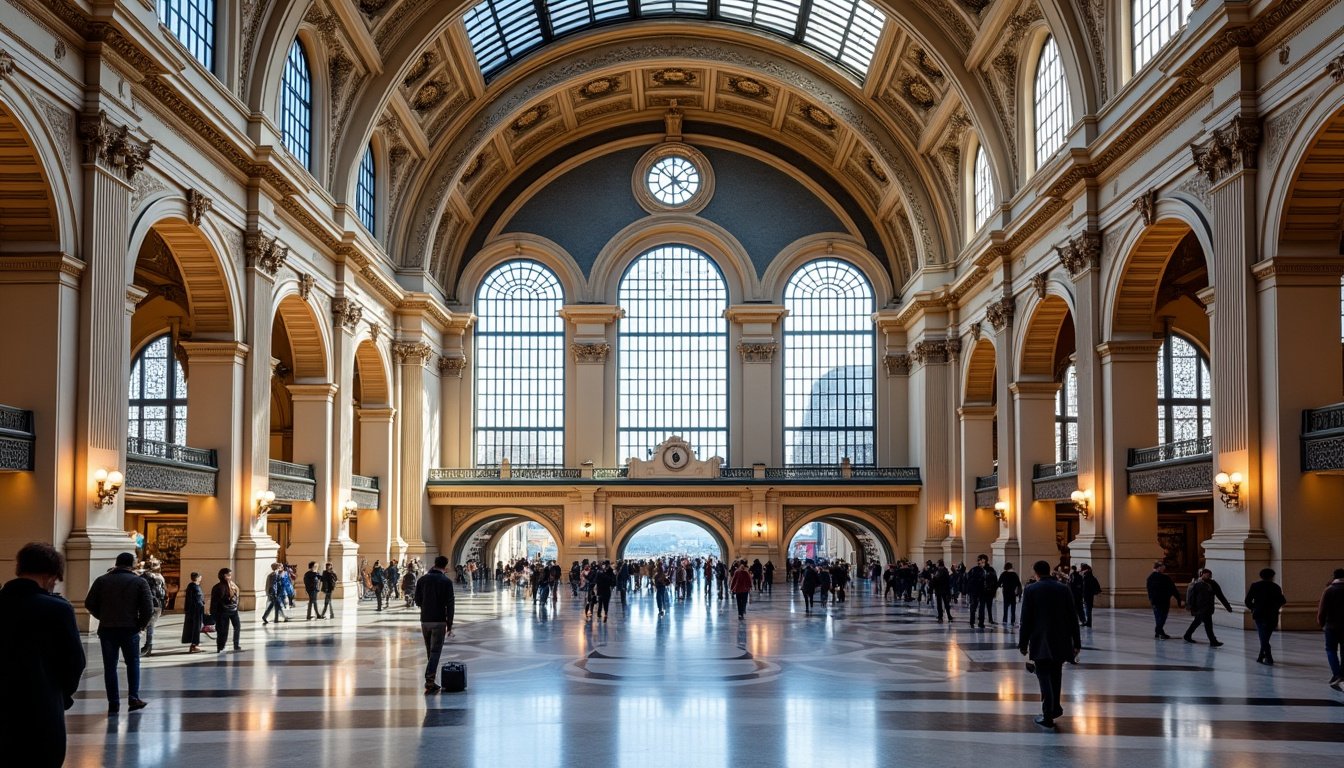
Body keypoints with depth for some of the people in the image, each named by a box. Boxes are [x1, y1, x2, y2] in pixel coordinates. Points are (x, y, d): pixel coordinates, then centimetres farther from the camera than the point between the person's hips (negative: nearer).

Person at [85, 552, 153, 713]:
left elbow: (89, 604, 2)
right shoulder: (140, 582, -1)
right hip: (130, 629, -1)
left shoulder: (101, 580, 4)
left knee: (110, 666, 7)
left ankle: (113, 703, 6)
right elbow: (148, 608, -7)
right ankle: (133, 697, 5)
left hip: (106, 629, 1)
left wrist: (103, 617, 15)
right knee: (133, 663, 14)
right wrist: (141, 625, 7)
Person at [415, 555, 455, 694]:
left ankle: (431, 682, 18)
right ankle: (429, 680, -17)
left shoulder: (422, 579, 3)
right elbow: (449, 604, -10)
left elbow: (417, 601, 7)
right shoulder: (446, 581, -8)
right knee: (435, 651, -4)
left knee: (430, 651, 15)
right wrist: (449, 625, -5)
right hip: (439, 621, -4)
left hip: (425, 620, 4)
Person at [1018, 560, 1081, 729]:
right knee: (1056, 675, 20)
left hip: (1041, 642, -3)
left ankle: (1048, 716, -1)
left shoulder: (1031, 590, -6)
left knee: (1044, 677, 1)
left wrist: (1023, 644, 1)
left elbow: (1026, 620, -6)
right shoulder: (1064, 589, 3)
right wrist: (1076, 643, 8)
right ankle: (1055, 707, 29)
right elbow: (1072, 618, 3)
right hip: (1061, 642, 3)